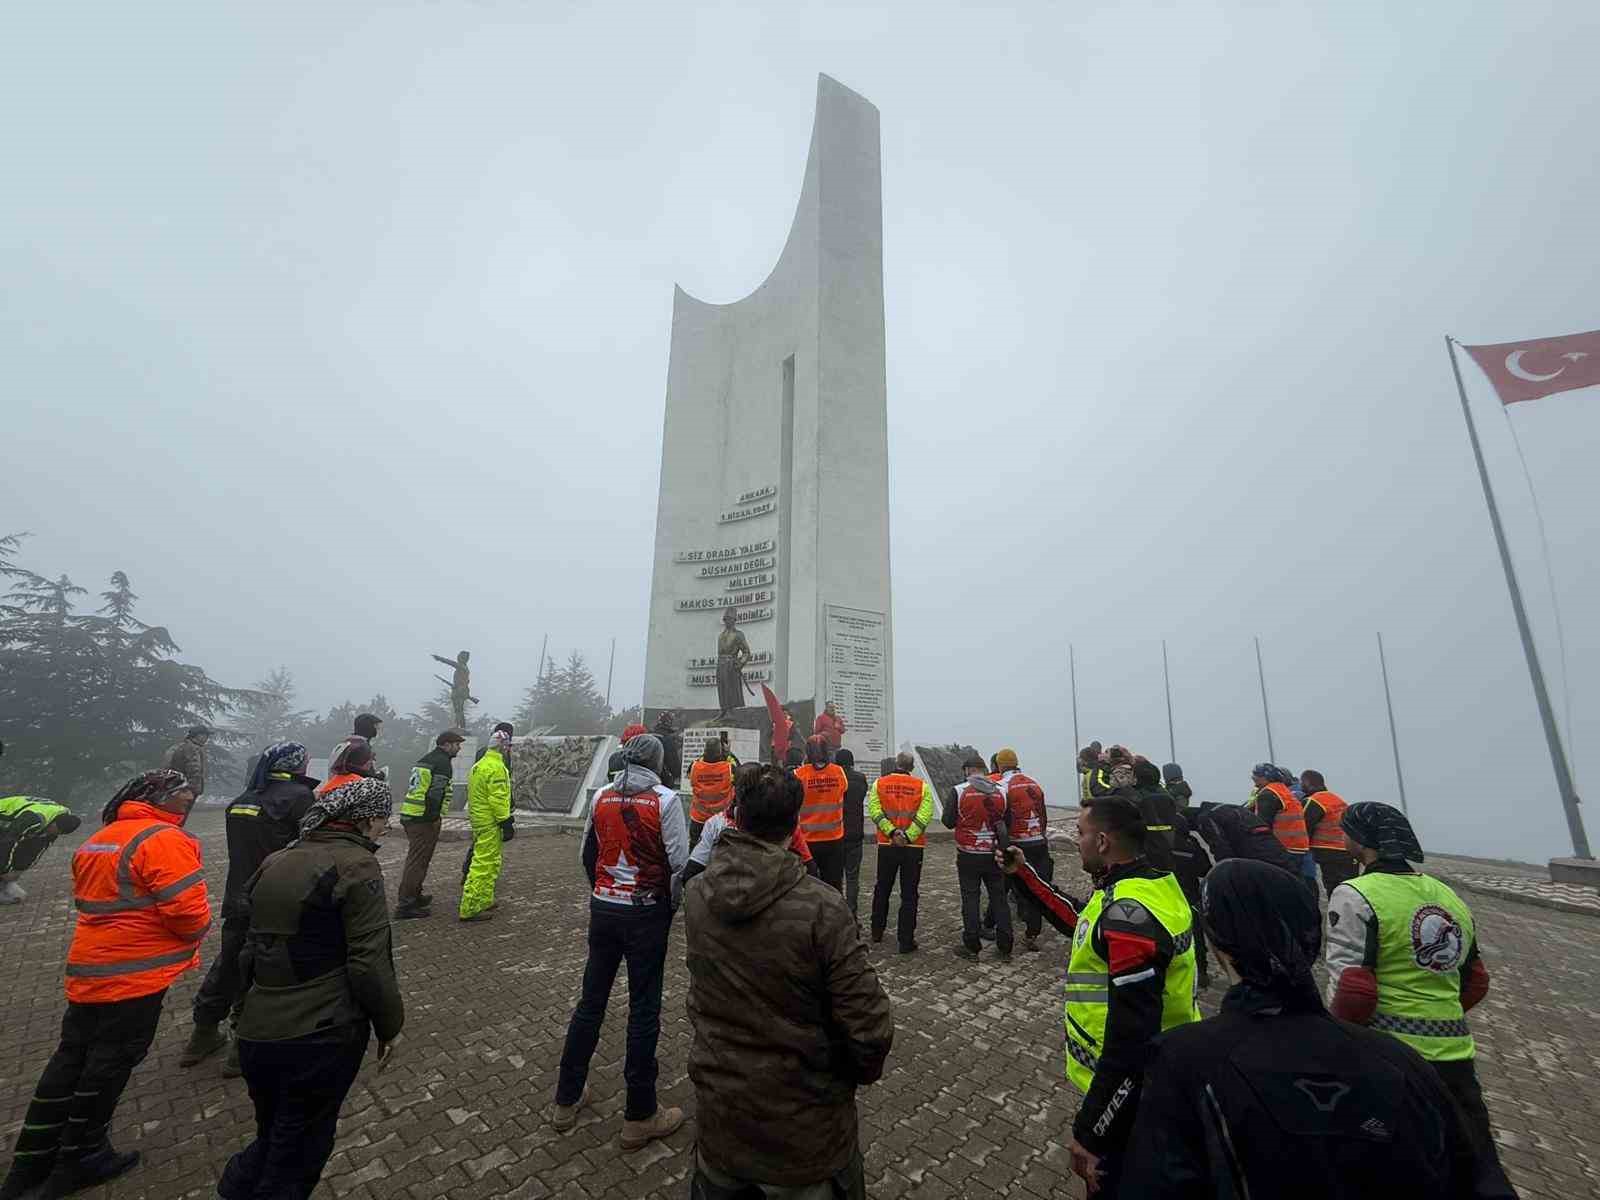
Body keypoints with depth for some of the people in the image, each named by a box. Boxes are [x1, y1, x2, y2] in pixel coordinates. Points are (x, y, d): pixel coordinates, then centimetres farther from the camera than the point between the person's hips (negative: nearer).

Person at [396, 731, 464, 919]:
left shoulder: (425, 759, 21)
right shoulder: (442, 762, -12)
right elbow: (436, 793, -20)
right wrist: (436, 818, -15)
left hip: (409, 814, 10)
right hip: (425, 818, -10)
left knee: (416, 859, 20)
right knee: (418, 860, -6)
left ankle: (414, 896, 31)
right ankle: (405, 904, -4)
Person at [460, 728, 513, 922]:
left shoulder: (479, 764, 15)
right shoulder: (496, 768, -18)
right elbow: (498, 799, -22)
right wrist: (506, 822, -17)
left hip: (478, 819, 11)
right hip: (490, 823, -11)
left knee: (491, 862, 20)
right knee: (484, 864, -5)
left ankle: (484, 901, 29)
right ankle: (470, 908, -1)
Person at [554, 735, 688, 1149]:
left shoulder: (602, 795, 1)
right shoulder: (665, 799, -15)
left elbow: (588, 853, 11)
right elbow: (679, 862, -16)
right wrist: (671, 906, 1)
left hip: (602, 909, 5)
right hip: (646, 913, -5)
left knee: (591, 1000, 19)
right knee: (644, 1010, 8)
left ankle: (567, 1100, 35)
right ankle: (639, 1117, 22)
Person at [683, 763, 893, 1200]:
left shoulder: (695, 897, -14)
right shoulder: (821, 908, -29)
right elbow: (870, 1027, -24)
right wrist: (861, 1070, -1)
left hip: (717, 1114, 4)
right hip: (805, 1128, -3)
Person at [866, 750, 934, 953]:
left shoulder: (879, 784, -2)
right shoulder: (922, 786, -4)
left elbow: (875, 811, -12)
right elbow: (924, 815, -14)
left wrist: (892, 832, -14)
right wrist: (907, 836, -15)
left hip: (886, 845, 2)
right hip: (913, 847, -1)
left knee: (882, 890, 18)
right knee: (909, 895, 8)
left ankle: (877, 932, 31)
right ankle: (906, 941, 10)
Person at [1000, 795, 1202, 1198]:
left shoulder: (1129, 915, -31)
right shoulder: (1149, 882, 0)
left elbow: (1132, 1037, -32)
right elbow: (1078, 922, 16)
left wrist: (1089, 1132, -25)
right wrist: (1023, 873, 12)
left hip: (1128, 1093, -9)